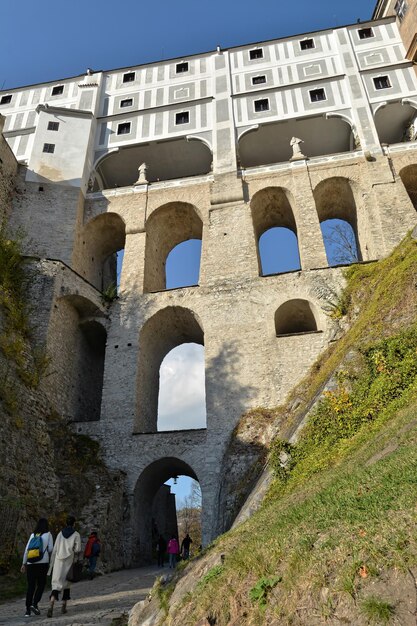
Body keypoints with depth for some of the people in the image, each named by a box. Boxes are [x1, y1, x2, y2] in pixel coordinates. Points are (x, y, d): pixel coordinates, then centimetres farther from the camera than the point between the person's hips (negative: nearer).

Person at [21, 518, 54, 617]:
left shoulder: (32, 535, 11)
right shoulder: (48, 534, 2)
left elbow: (26, 550, 8)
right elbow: (50, 549, 0)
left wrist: (24, 563, 13)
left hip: (30, 563, 3)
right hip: (42, 563, -3)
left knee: (30, 586, 9)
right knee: (41, 584, 10)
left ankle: (27, 610, 7)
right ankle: (34, 604, -6)